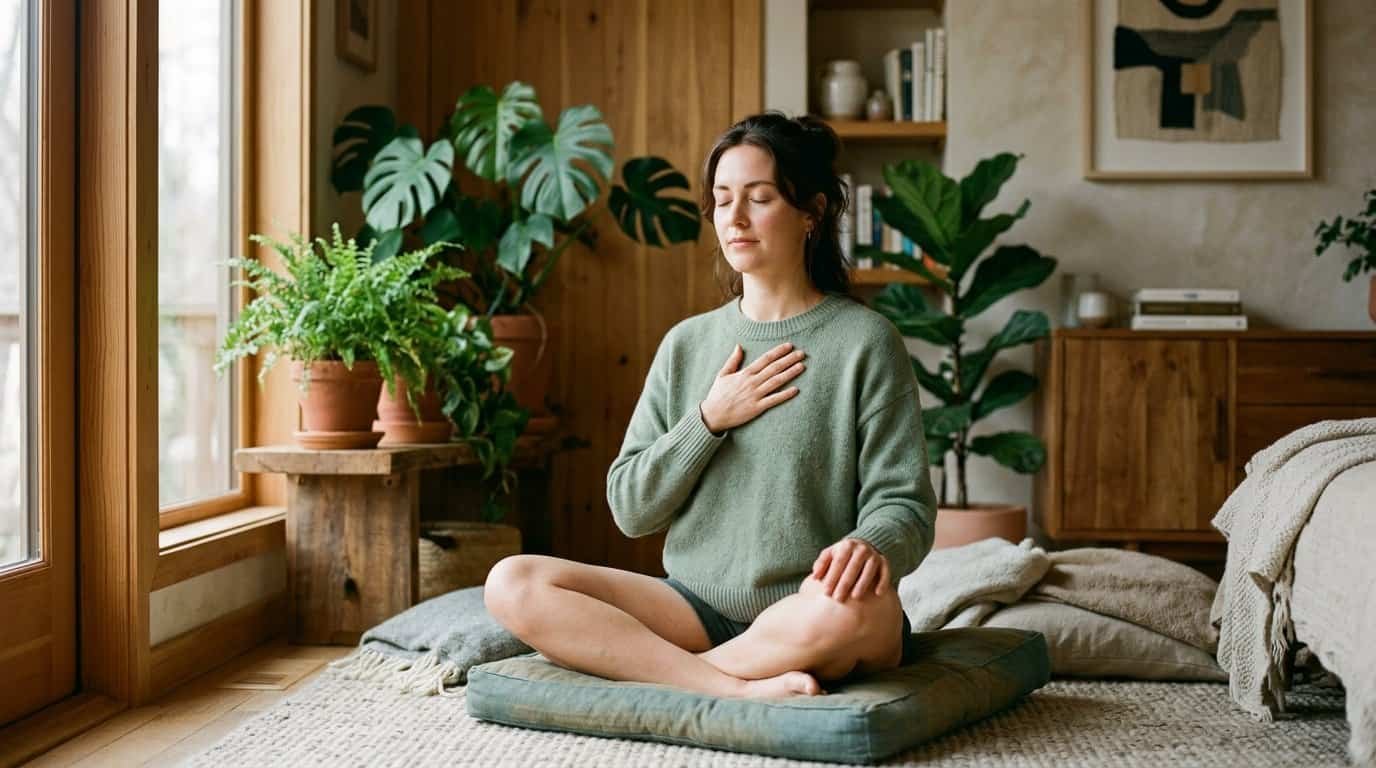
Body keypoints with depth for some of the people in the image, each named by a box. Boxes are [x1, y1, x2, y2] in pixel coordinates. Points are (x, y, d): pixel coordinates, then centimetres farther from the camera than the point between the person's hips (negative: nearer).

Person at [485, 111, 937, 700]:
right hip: (698, 606, 4)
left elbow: (906, 505, -6)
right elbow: (631, 509, 7)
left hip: (806, 615, -4)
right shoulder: (687, 344, 11)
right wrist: (709, 419, -6)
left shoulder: (863, 339, -1)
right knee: (512, 585, -17)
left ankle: (656, 670, -19)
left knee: (857, 604, -40)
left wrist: (869, 545, -29)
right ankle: (741, 688, -27)